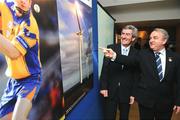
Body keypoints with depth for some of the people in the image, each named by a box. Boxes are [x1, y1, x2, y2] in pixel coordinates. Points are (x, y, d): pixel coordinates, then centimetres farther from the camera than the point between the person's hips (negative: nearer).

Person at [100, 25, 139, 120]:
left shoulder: (136, 53, -3)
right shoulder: (111, 48, -4)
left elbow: (136, 75, 0)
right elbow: (105, 68, -4)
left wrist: (134, 93, 0)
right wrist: (103, 87, -7)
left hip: (126, 92, 1)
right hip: (110, 90, -1)